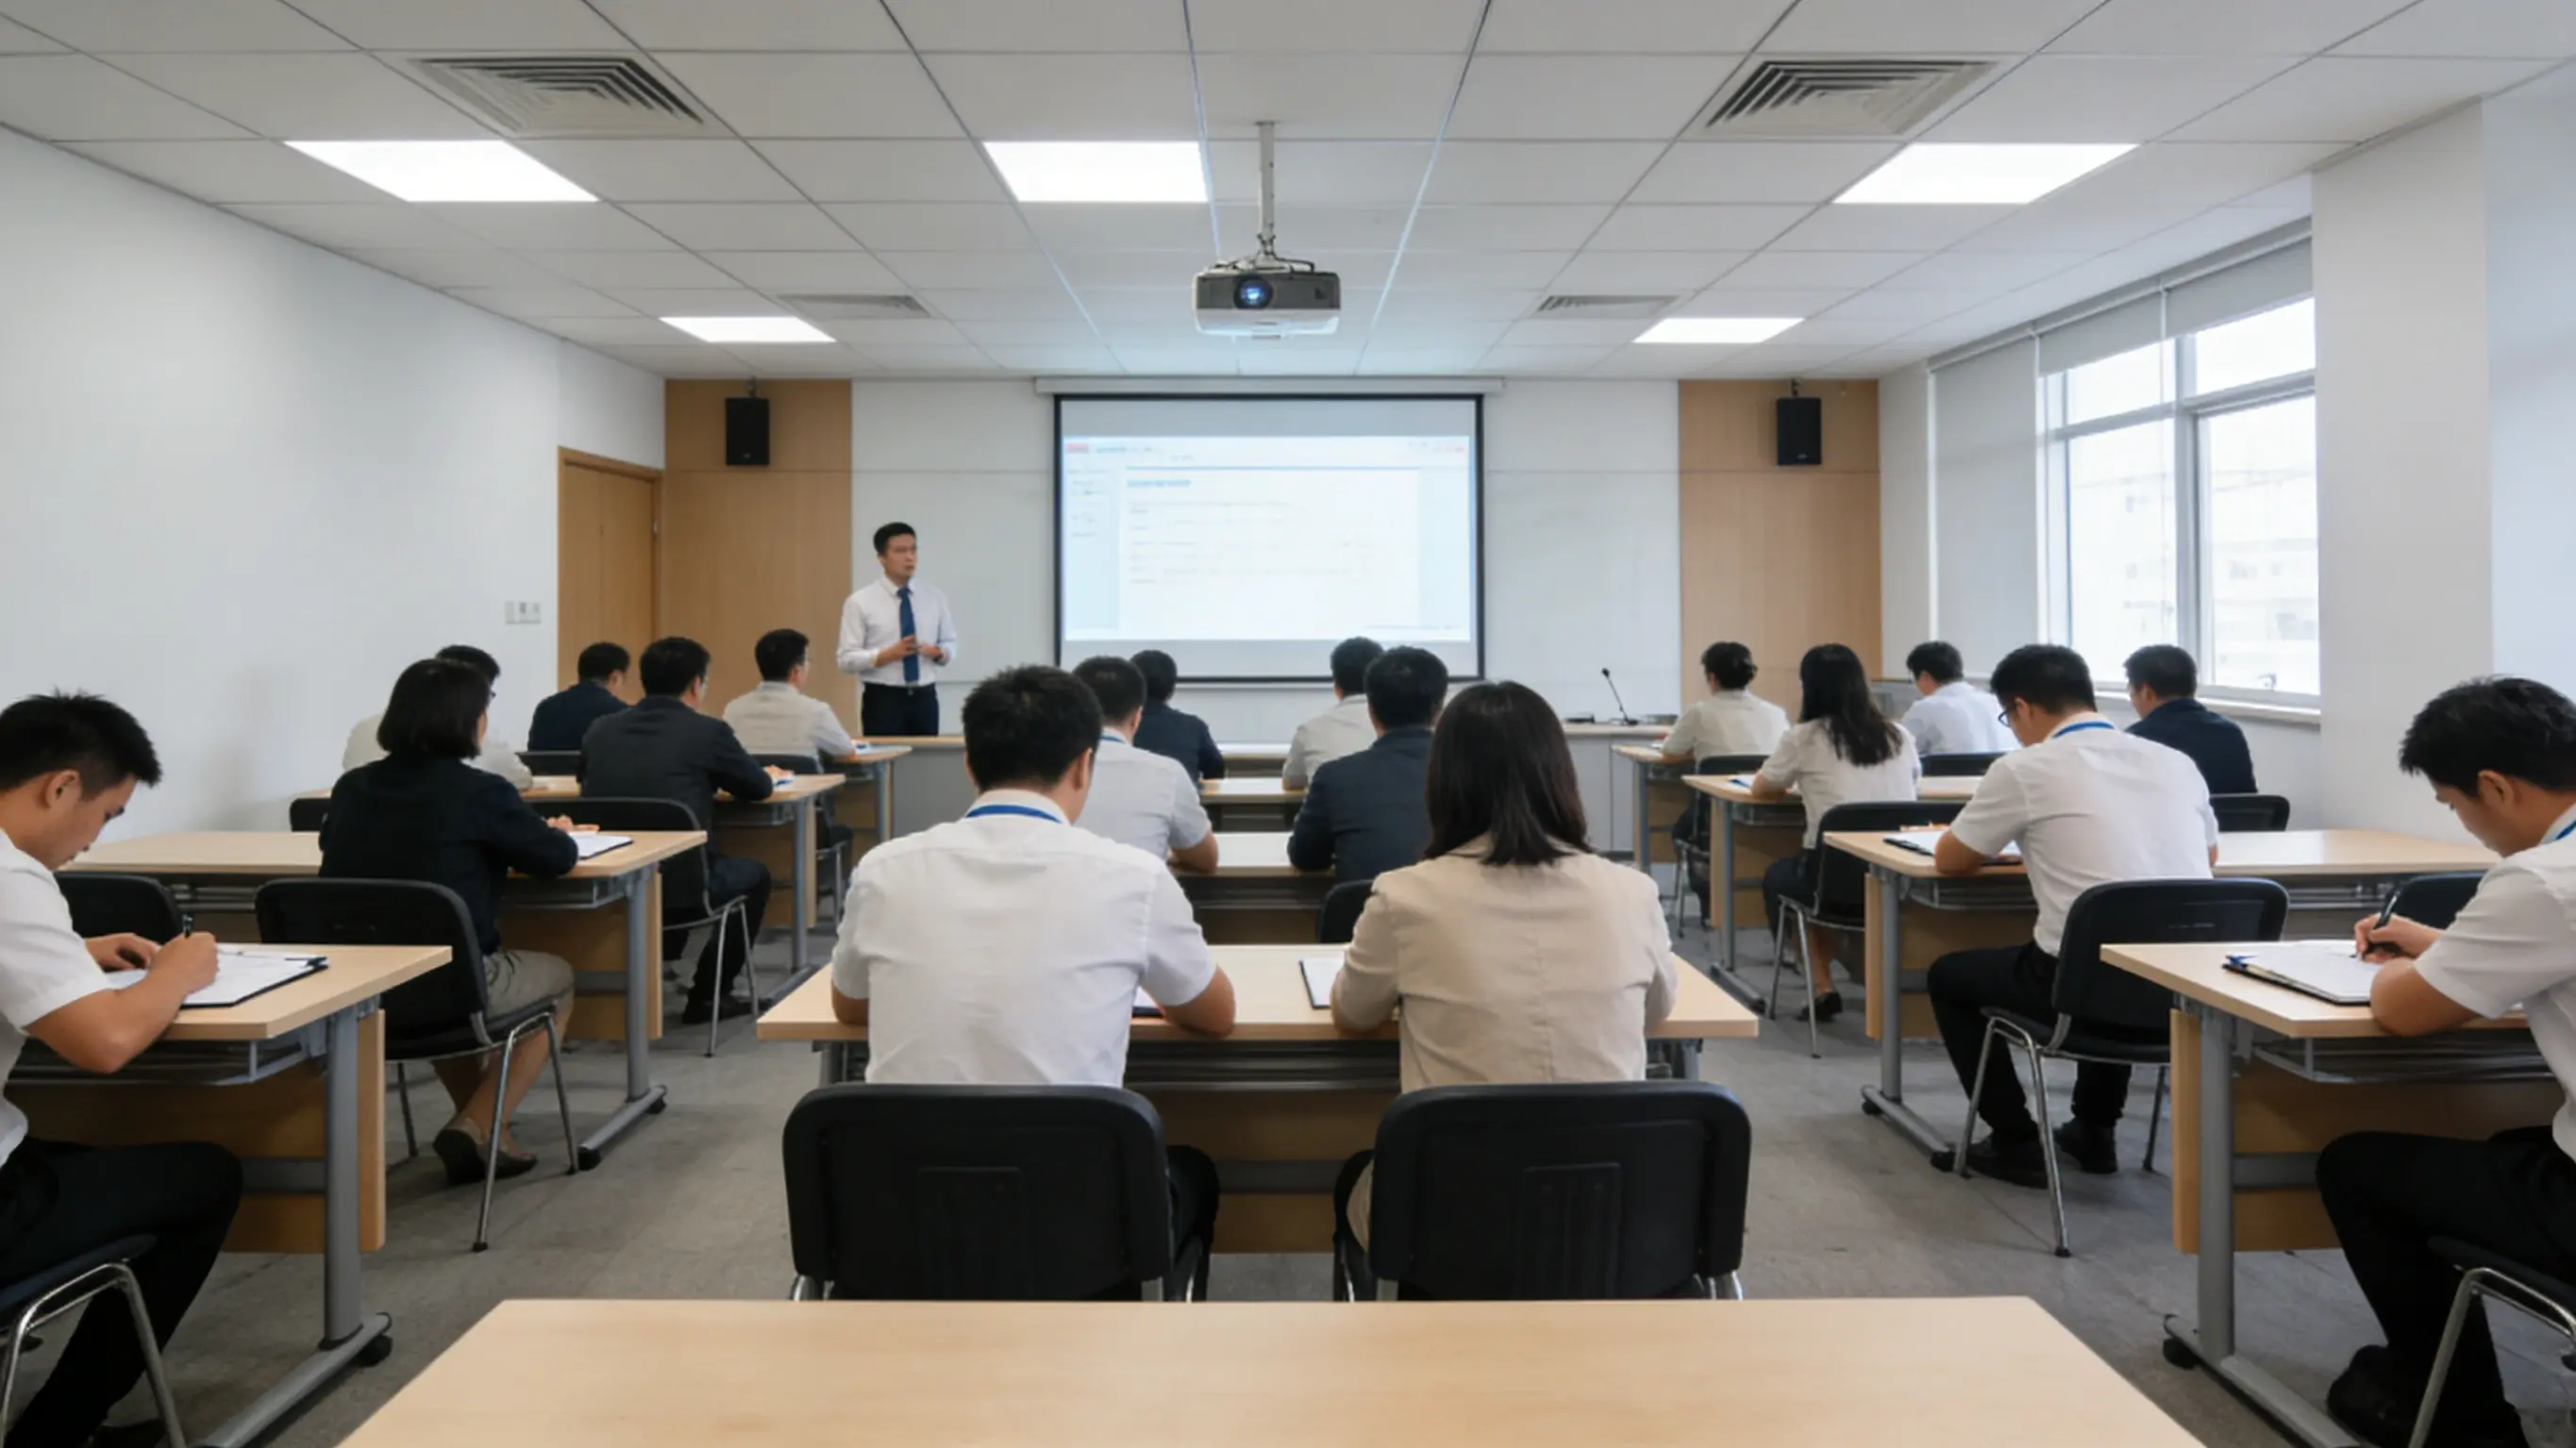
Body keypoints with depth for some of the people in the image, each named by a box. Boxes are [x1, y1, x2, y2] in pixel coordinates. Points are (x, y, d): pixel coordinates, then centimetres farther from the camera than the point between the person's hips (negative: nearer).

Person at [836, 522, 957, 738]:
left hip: (924, 698, 3)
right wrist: (886, 655, -21)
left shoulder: (935, 598, 7)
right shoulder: (860, 602, -3)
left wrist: (940, 652, -11)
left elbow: (951, 645, 12)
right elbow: (847, 659, -6)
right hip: (882, 700, -3)